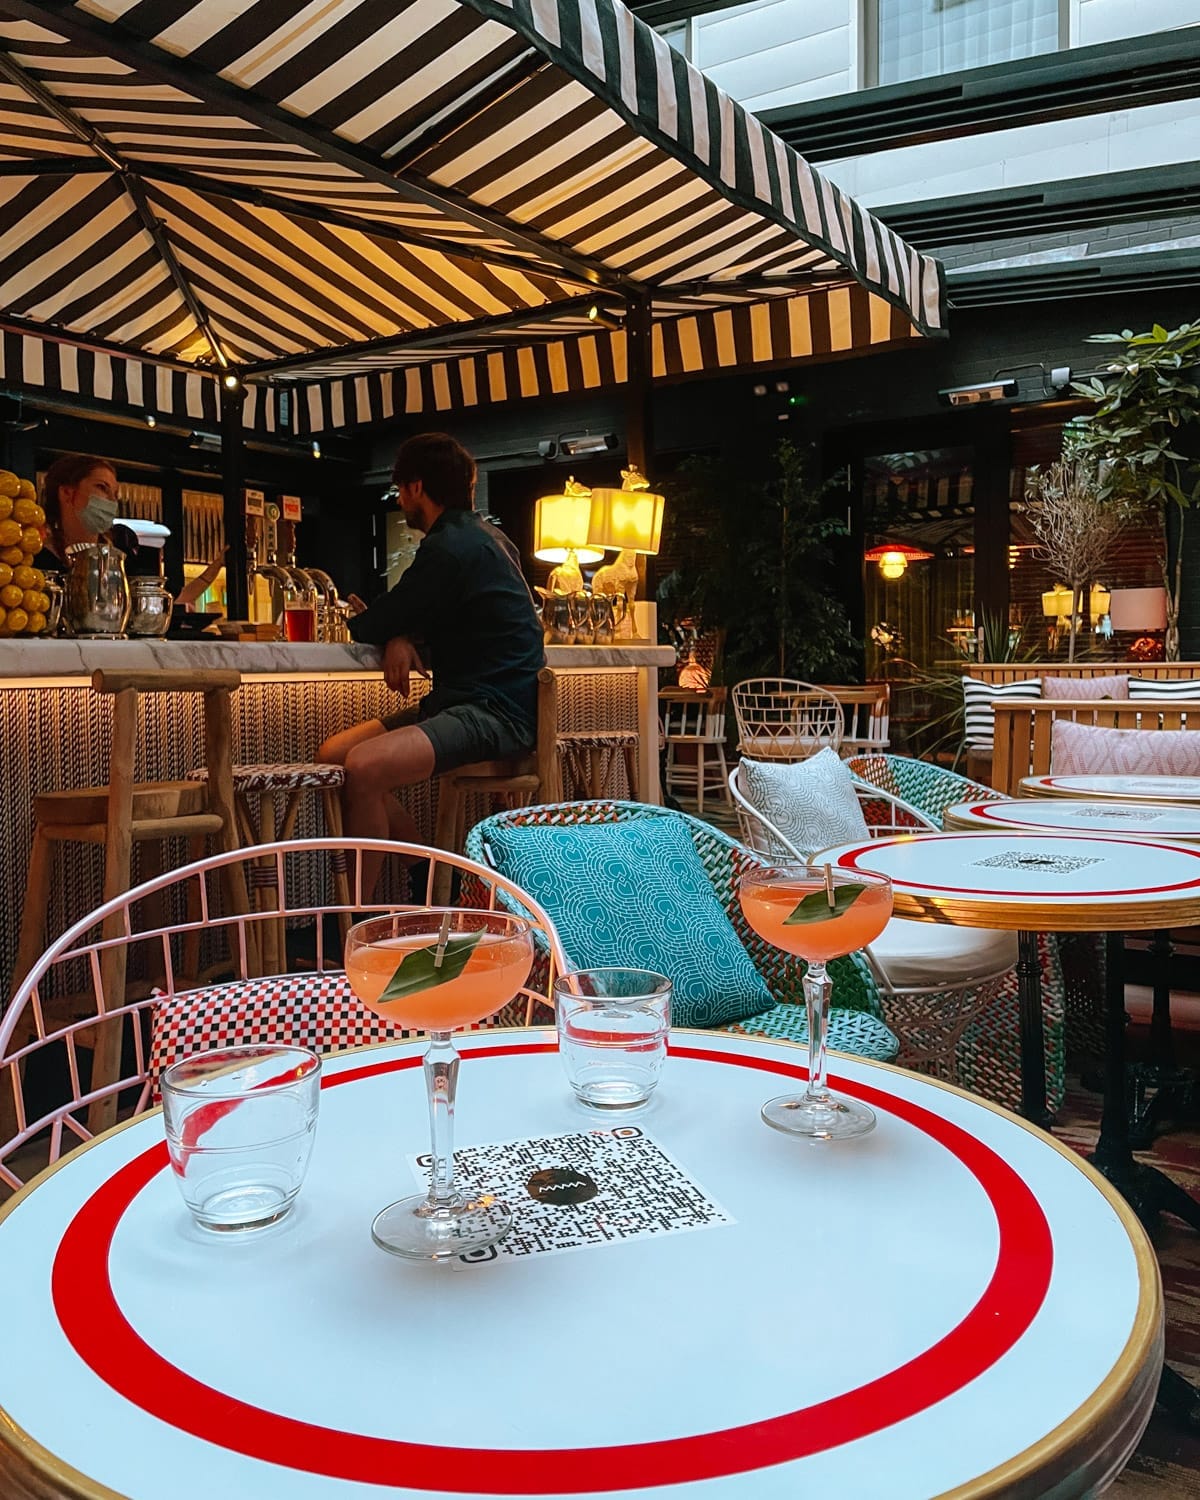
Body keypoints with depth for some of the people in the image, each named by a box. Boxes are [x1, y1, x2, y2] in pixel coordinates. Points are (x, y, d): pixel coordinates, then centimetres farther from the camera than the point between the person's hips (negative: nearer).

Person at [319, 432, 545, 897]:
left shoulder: (452, 547, -13)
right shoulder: (484, 536, 19)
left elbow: (370, 627, -9)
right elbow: (416, 618, 22)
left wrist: (352, 618, 15)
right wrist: (400, 639, -1)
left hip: (493, 712, -11)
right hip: (465, 701, 11)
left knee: (364, 768, -30)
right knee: (333, 753, 2)